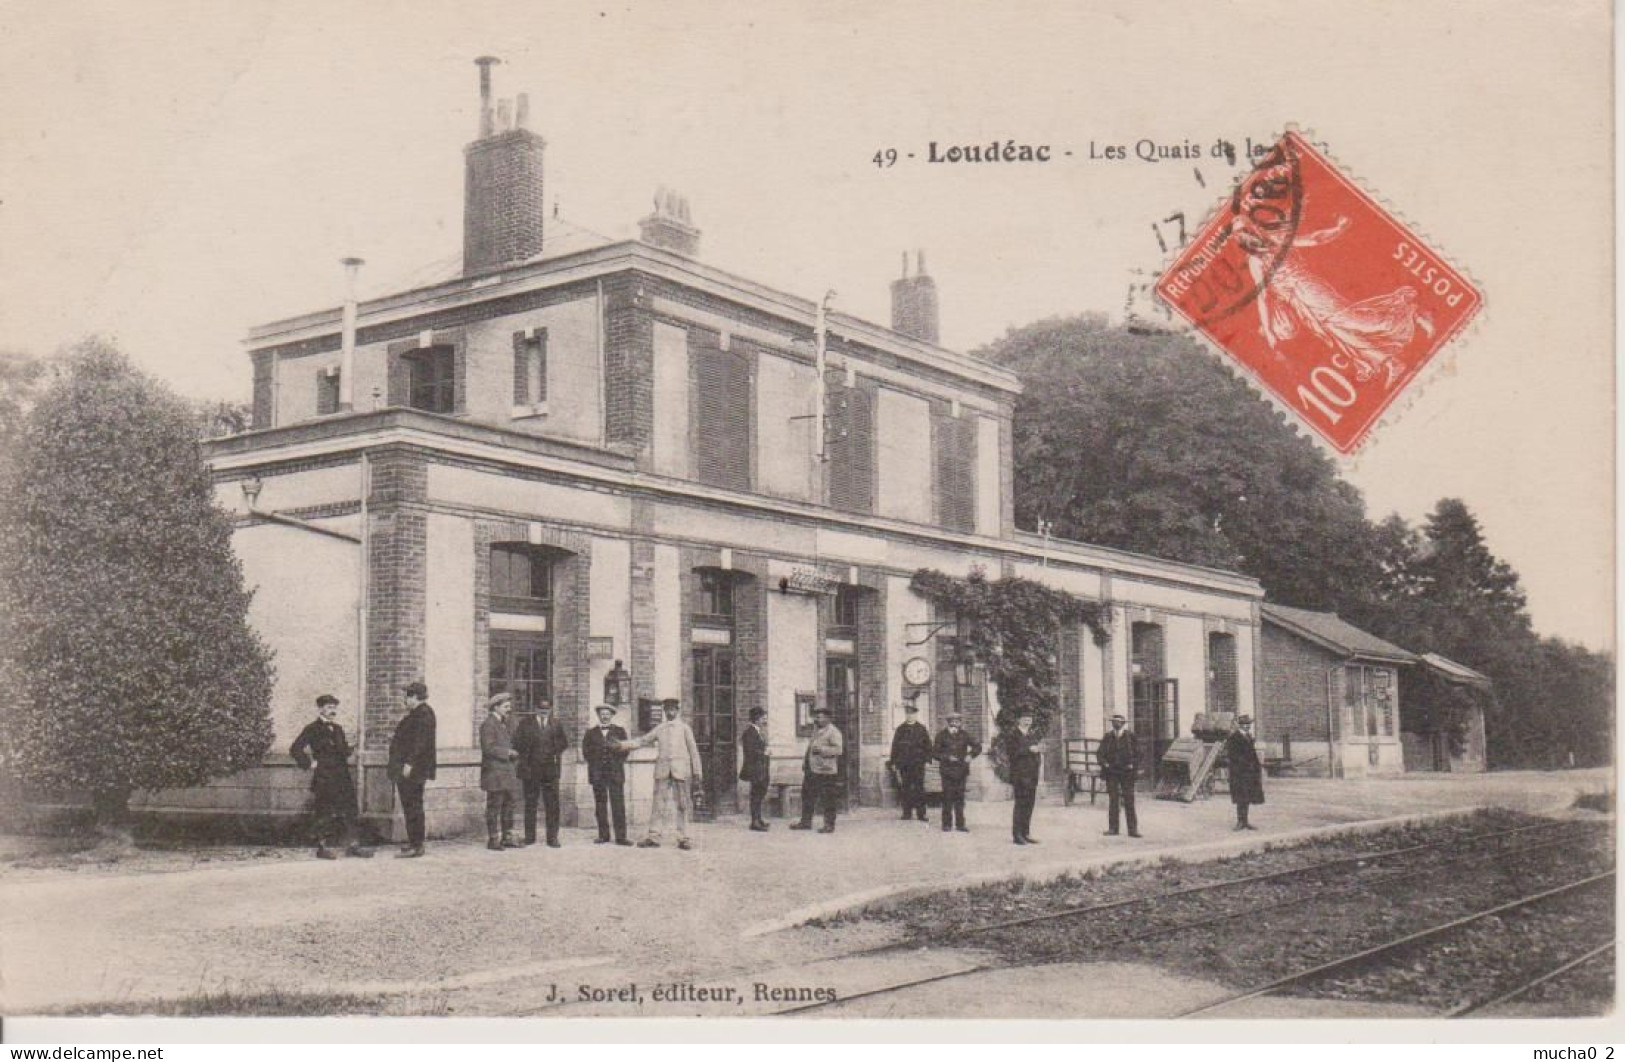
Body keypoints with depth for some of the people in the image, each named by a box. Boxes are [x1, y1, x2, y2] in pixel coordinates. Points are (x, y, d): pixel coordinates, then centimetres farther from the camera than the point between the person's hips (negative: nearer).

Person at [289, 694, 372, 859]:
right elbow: (295, 750, -12)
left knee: (347, 811, 4)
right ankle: (322, 847, 4)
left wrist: (346, 757, 11)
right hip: (323, 779, -7)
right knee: (324, 813, -3)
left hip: (342, 777, 7)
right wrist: (309, 764, -12)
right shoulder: (313, 730, -4)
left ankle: (352, 845, 6)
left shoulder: (338, 729, 17)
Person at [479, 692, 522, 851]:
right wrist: (507, 752, -19)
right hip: (494, 771, -9)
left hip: (508, 772, 9)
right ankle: (493, 840, 0)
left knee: (508, 805, 9)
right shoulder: (488, 725, -10)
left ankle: (507, 838, 14)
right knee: (494, 807, -4)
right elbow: (488, 748, -19)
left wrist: (514, 754, 12)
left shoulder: (505, 724, 18)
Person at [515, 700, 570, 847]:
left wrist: (556, 752, 0)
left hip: (550, 770, 1)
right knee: (530, 804, 7)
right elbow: (516, 742, 1)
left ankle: (552, 838, 1)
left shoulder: (555, 724, 10)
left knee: (552, 805, -4)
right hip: (530, 770, -1)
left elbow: (564, 743, 15)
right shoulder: (525, 723, 3)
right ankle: (529, 837, 16)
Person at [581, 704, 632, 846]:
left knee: (618, 806, -8)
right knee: (600, 806, 0)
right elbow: (586, 752, 9)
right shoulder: (591, 732, 15)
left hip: (615, 773, -1)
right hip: (597, 774, 1)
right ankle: (603, 835, 5)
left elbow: (625, 750, 7)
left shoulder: (620, 731, 13)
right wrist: (595, 763, -2)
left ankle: (620, 836, -8)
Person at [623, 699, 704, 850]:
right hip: (663, 770, 2)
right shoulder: (659, 729, 13)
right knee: (658, 802, -1)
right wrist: (622, 744, 3)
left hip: (680, 770, -2)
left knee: (682, 804, 0)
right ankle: (653, 836, 0)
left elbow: (693, 750, 5)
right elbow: (643, 741, 14)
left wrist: (697, 772, 0)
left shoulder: (684, 728, 7)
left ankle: (683, 838, 3)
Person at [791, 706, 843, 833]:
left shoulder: (833, 732, -12)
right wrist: (805, 761, 21)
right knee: (807, 795, 14)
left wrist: (821, 749, -27)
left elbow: (838, 749, -21)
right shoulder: (816, 730, 16)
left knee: (827, 799, -2)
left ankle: (829, 825, 6)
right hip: (812, 769, 9)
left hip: (826, 771, -9)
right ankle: (806, 822, 25)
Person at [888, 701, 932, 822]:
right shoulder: (900, 730, 11)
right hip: (903, 764, 2)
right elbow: (895, 747, 11)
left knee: (919, 788, -3)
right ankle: (907, 813, 7)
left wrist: (927, 760, -2)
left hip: (918, 763, -2)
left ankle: (921, 813, 1)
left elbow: (928, 745, 7)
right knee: (905, 788, 1)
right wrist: (894, 762, 6)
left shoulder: (922, 729, 8)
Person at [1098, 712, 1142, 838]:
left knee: (1129, 800, -4)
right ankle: (1112, 828, 6)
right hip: (1111, 772, 1)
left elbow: (1137, 752, 7)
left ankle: (1132, 829, -2)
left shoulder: (1130, 737, 3)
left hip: (1127, 772, -1)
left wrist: (1133, 765, -7)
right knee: (1113, 800, 1)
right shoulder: (1107, 737, 7)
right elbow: (1100, 753, 10)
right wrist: (1105, 764, -7)